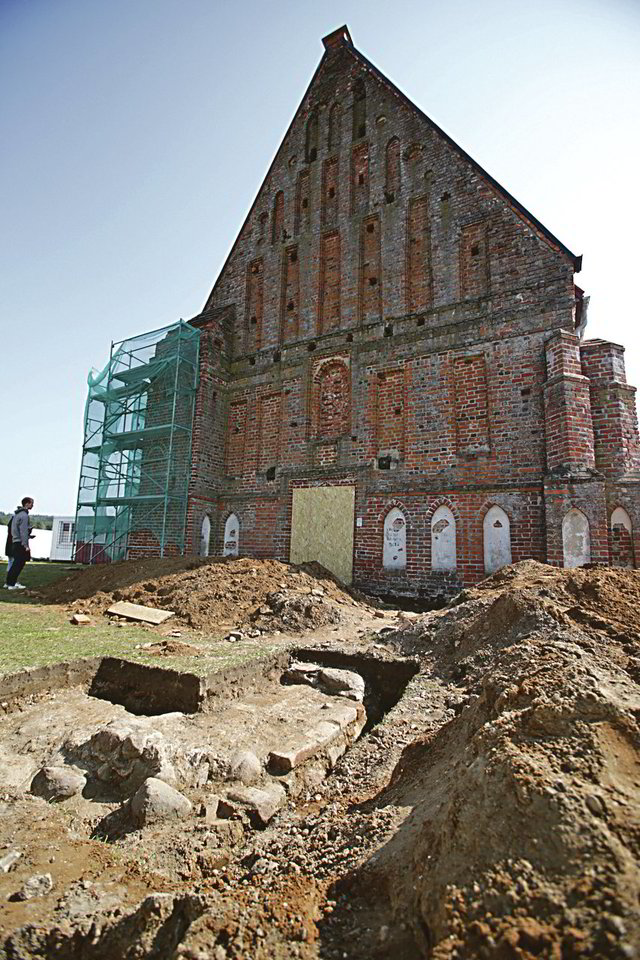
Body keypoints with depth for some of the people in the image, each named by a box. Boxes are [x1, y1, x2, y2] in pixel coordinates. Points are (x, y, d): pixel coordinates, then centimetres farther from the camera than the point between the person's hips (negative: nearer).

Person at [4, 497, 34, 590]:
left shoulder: (16, 514, 17)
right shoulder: (24, 515, -14)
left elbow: (13, 530, 21)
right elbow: (23, 532, -19)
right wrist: (26, 545, -19)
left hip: (15, 542, 10)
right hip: (20, 543, -10)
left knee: (16, 564, 15)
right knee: (19, 564, -7)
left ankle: (9, 582, 20)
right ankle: (11, 584, -6)